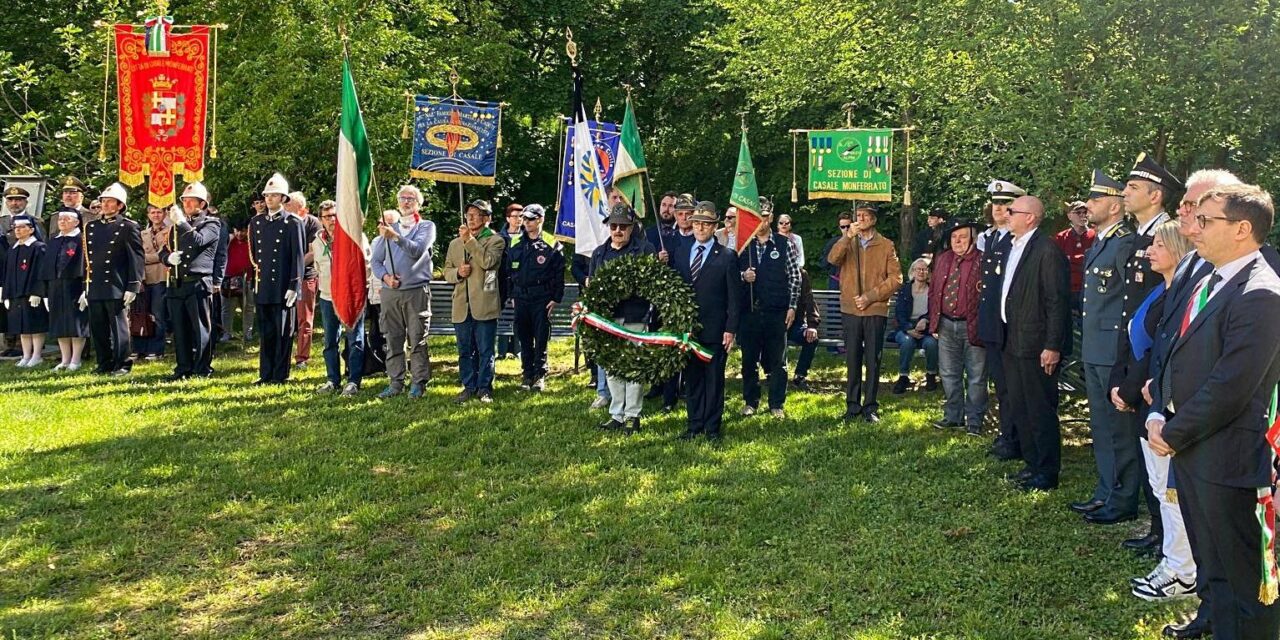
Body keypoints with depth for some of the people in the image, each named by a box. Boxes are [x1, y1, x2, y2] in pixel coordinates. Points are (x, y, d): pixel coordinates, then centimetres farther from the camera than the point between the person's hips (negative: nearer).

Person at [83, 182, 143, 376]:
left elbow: (136, 258, -8)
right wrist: (84, 287, 15)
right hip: (94, 288, 6)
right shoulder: (91, 227, 16)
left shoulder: (128, 227, -3)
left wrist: (132, 287, -13)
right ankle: (105, 364, 18)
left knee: (118, 327, -2)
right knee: (97, 328, 9)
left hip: (116, 288, -6)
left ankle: (122, 364, 5)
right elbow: (86, 259, 18)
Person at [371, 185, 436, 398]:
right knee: (393, 340, 4)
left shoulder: (426, 226, 5)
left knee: (417, 340, -3)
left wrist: (395, 236, -26)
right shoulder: (389, 228, 17)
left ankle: (418, 383, 2)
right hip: (390, 292, 4)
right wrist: (384, 276, -5)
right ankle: (395, 382, 10)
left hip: (417, 291, -4)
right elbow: (375, 260, 15)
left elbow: (417, 250, -14)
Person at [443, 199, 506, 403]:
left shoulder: (495, 240, 3)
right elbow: (447, 272, 18)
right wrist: (458, 273, -5)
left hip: (484, 305, -4)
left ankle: (484, 388, 9)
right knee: (465, 351, 9)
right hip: (462, 306, 5)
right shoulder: (455, 243, 19)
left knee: (485, 350, 0)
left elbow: (488, 261, -16)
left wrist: (469, 240, -15)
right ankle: (469, 387, 17)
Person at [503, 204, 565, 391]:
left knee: (541, 339, 0)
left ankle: (540, 375, 7)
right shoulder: (515, 243, 8)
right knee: (524, 338, 8)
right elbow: (508, 271, 15)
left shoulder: (552, 245, -3)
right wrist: (511, 294, 11)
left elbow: (559, 274, -2)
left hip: (542, 299, -4)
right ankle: (527, 374, 17)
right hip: (521, 298, 4)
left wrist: (556, 298, -6)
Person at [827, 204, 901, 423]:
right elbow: (832, 259, -10)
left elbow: (895, 278, -3)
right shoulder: (847, 242, 10)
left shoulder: (886, 245, 4)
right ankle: (853, 405, 13)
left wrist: (871, 296, -11)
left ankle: (870, 407, 8)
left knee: (873, 360, 2)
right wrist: (848, 236, -19)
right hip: (850, 309, 2)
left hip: (876, 310, -2)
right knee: (852, 359, 6)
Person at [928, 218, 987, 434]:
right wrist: (934, 320, 11)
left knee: (976, 377, 3)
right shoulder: (943, 259, 10)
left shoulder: (983, 262, -10)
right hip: (946, 325, 6)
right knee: (949, 375, 14)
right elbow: (933, 291, 16)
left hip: (973, 327, -6)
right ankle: (953, 416, 26)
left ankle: (974, 421, 13)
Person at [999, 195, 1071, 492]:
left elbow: (1058, 302, -17)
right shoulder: (1013, 247, 12)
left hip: (1036, 345, -9)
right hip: (1013, 342, 9)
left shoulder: (1048, 250, -15)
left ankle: (1047, 472, 10)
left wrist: (1052, 346, -19)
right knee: (1019, 408, 16)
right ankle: (1033, 463, 28)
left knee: (1041, 410, 0)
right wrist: (1005, 337, 13)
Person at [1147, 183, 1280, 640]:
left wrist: (1173, 434, -13)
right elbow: (1177, 357, 14)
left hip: (1227, 460, -9)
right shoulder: (1210, 284, 9)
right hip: (1190, 449, 9)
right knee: (1210, 561, 26)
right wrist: (1158, 415, 1)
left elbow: (1228, 388, -23)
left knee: (1242, 574, 4)